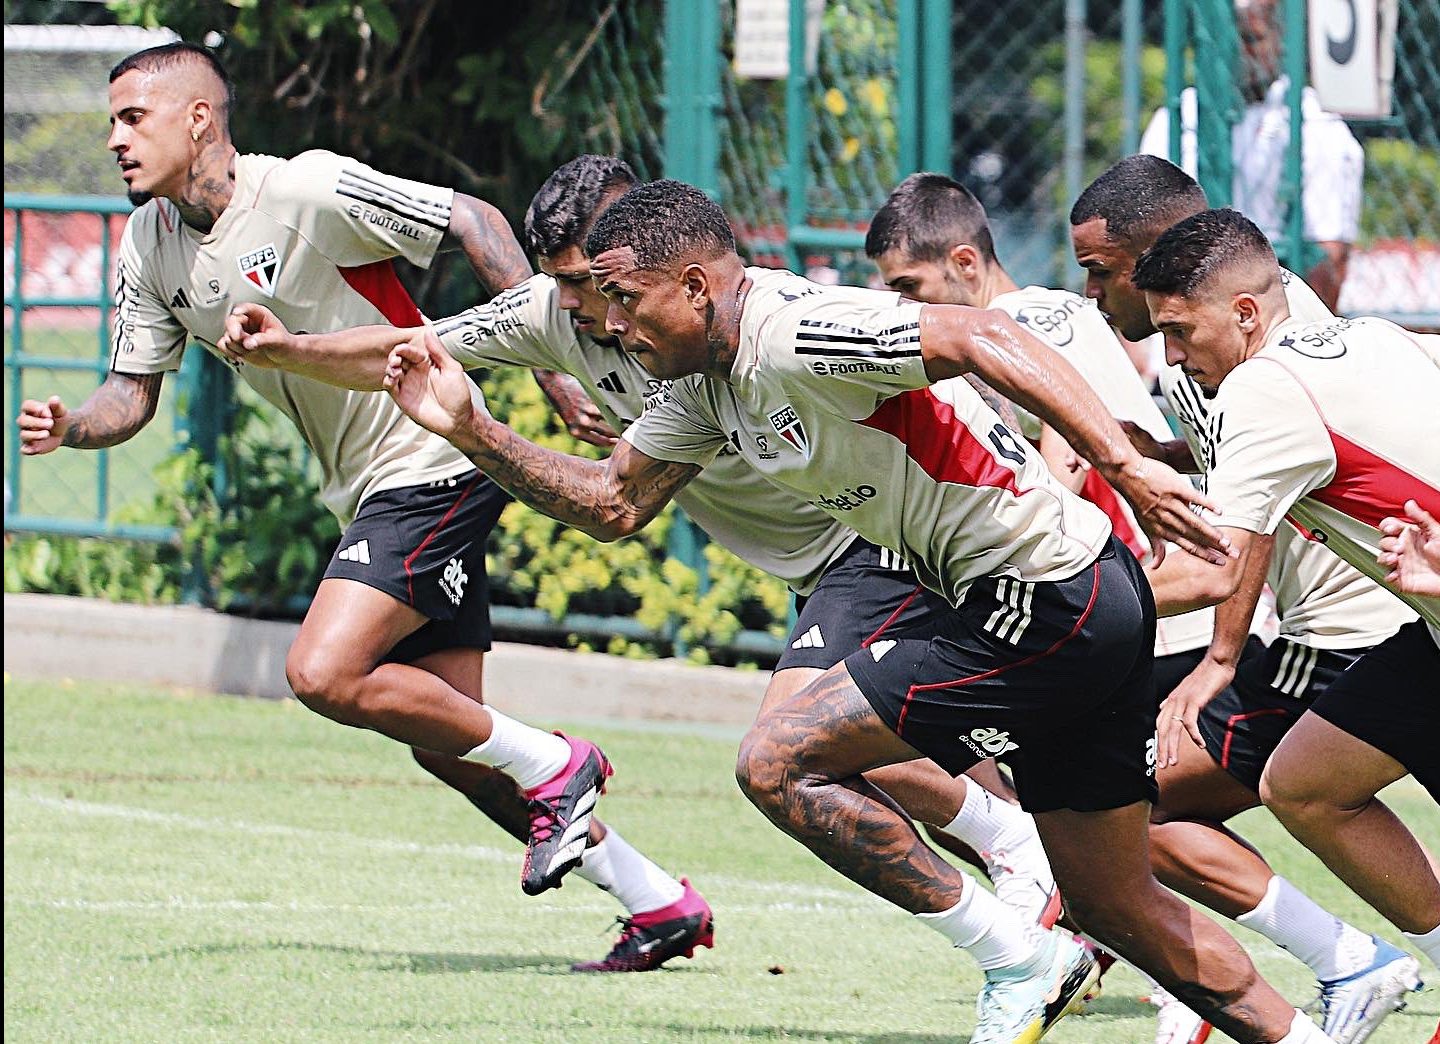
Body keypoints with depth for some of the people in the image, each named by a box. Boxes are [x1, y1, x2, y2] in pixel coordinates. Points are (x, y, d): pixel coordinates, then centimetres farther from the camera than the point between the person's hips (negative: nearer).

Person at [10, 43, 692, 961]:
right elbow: (133, 393, 8)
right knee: (445, 738, 7)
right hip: (369, 494, 9)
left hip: (435, 464, -9)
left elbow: (474, 221, -15)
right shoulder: (150, 247, 4)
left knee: (324, 673, -21)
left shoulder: (309, 191, -19)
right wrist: (71, 428, -15)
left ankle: (551, 768, -3)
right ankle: (654, 897, 16)